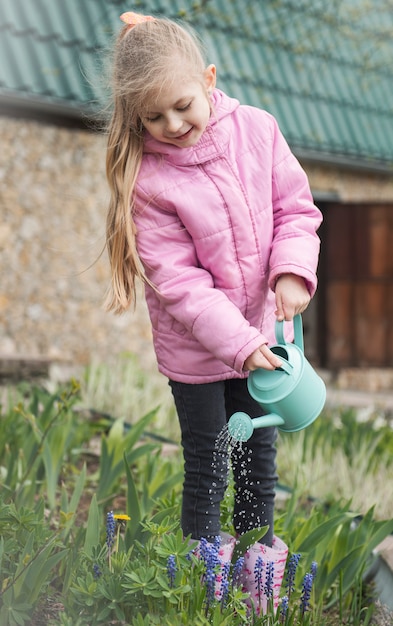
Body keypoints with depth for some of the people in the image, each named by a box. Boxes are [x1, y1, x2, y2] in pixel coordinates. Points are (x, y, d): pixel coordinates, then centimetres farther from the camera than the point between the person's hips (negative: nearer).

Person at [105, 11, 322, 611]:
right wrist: (238, 341, -26)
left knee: (259, 451, 18)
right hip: (194, 345, -3)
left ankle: (258, 544, 39)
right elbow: (178, 280, -21)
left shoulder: (257, 129, -12)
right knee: (208, 465, 8)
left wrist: (292, 269, -19)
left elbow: (296, 208, -2)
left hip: (259, 329, 4)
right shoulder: (148, 179, -21)